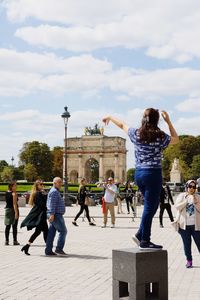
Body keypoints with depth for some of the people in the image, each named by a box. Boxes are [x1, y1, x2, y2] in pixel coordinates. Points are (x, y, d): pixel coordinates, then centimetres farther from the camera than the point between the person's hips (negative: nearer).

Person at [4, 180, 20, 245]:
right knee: (14, 226, 1)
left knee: (7, 226, 9)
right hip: (13, 210, -7)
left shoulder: (6, 193, 7)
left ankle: (6, 241, 10)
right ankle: (15, 241, 4)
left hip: (7, 209, 7)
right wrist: (16, 213, -19)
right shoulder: (14, 194, -14)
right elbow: (14, 204, -19)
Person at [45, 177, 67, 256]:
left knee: (51, 233, 7)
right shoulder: (54, 191, -12)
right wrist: (52, 214, -26)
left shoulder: (55, 191, 22)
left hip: (54, 215, 10)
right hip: (56, 215, -10)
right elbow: (52, 204, -21)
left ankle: (48, 250, 7)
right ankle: (59, 249, -5)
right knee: (63, 231, -6)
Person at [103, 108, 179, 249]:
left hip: (139, 173, 6)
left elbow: (122, 125, 23)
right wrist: (168, 121, 11)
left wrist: (110, 117, 41)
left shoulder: (136, 134, 4)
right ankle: (144, 241, 4)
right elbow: (176, 139, 14)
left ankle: (140, 235, 18)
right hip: (153, 173, -6)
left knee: (152, 205, 19)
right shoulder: (160, 136, -7)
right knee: (150, 207, 0)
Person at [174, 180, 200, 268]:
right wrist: (186, 201, -18)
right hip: (184, 224, 0)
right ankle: (189, 260, 17)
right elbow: (177, 206, -10)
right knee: (187, 244, 6)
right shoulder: (181, 196, 4)